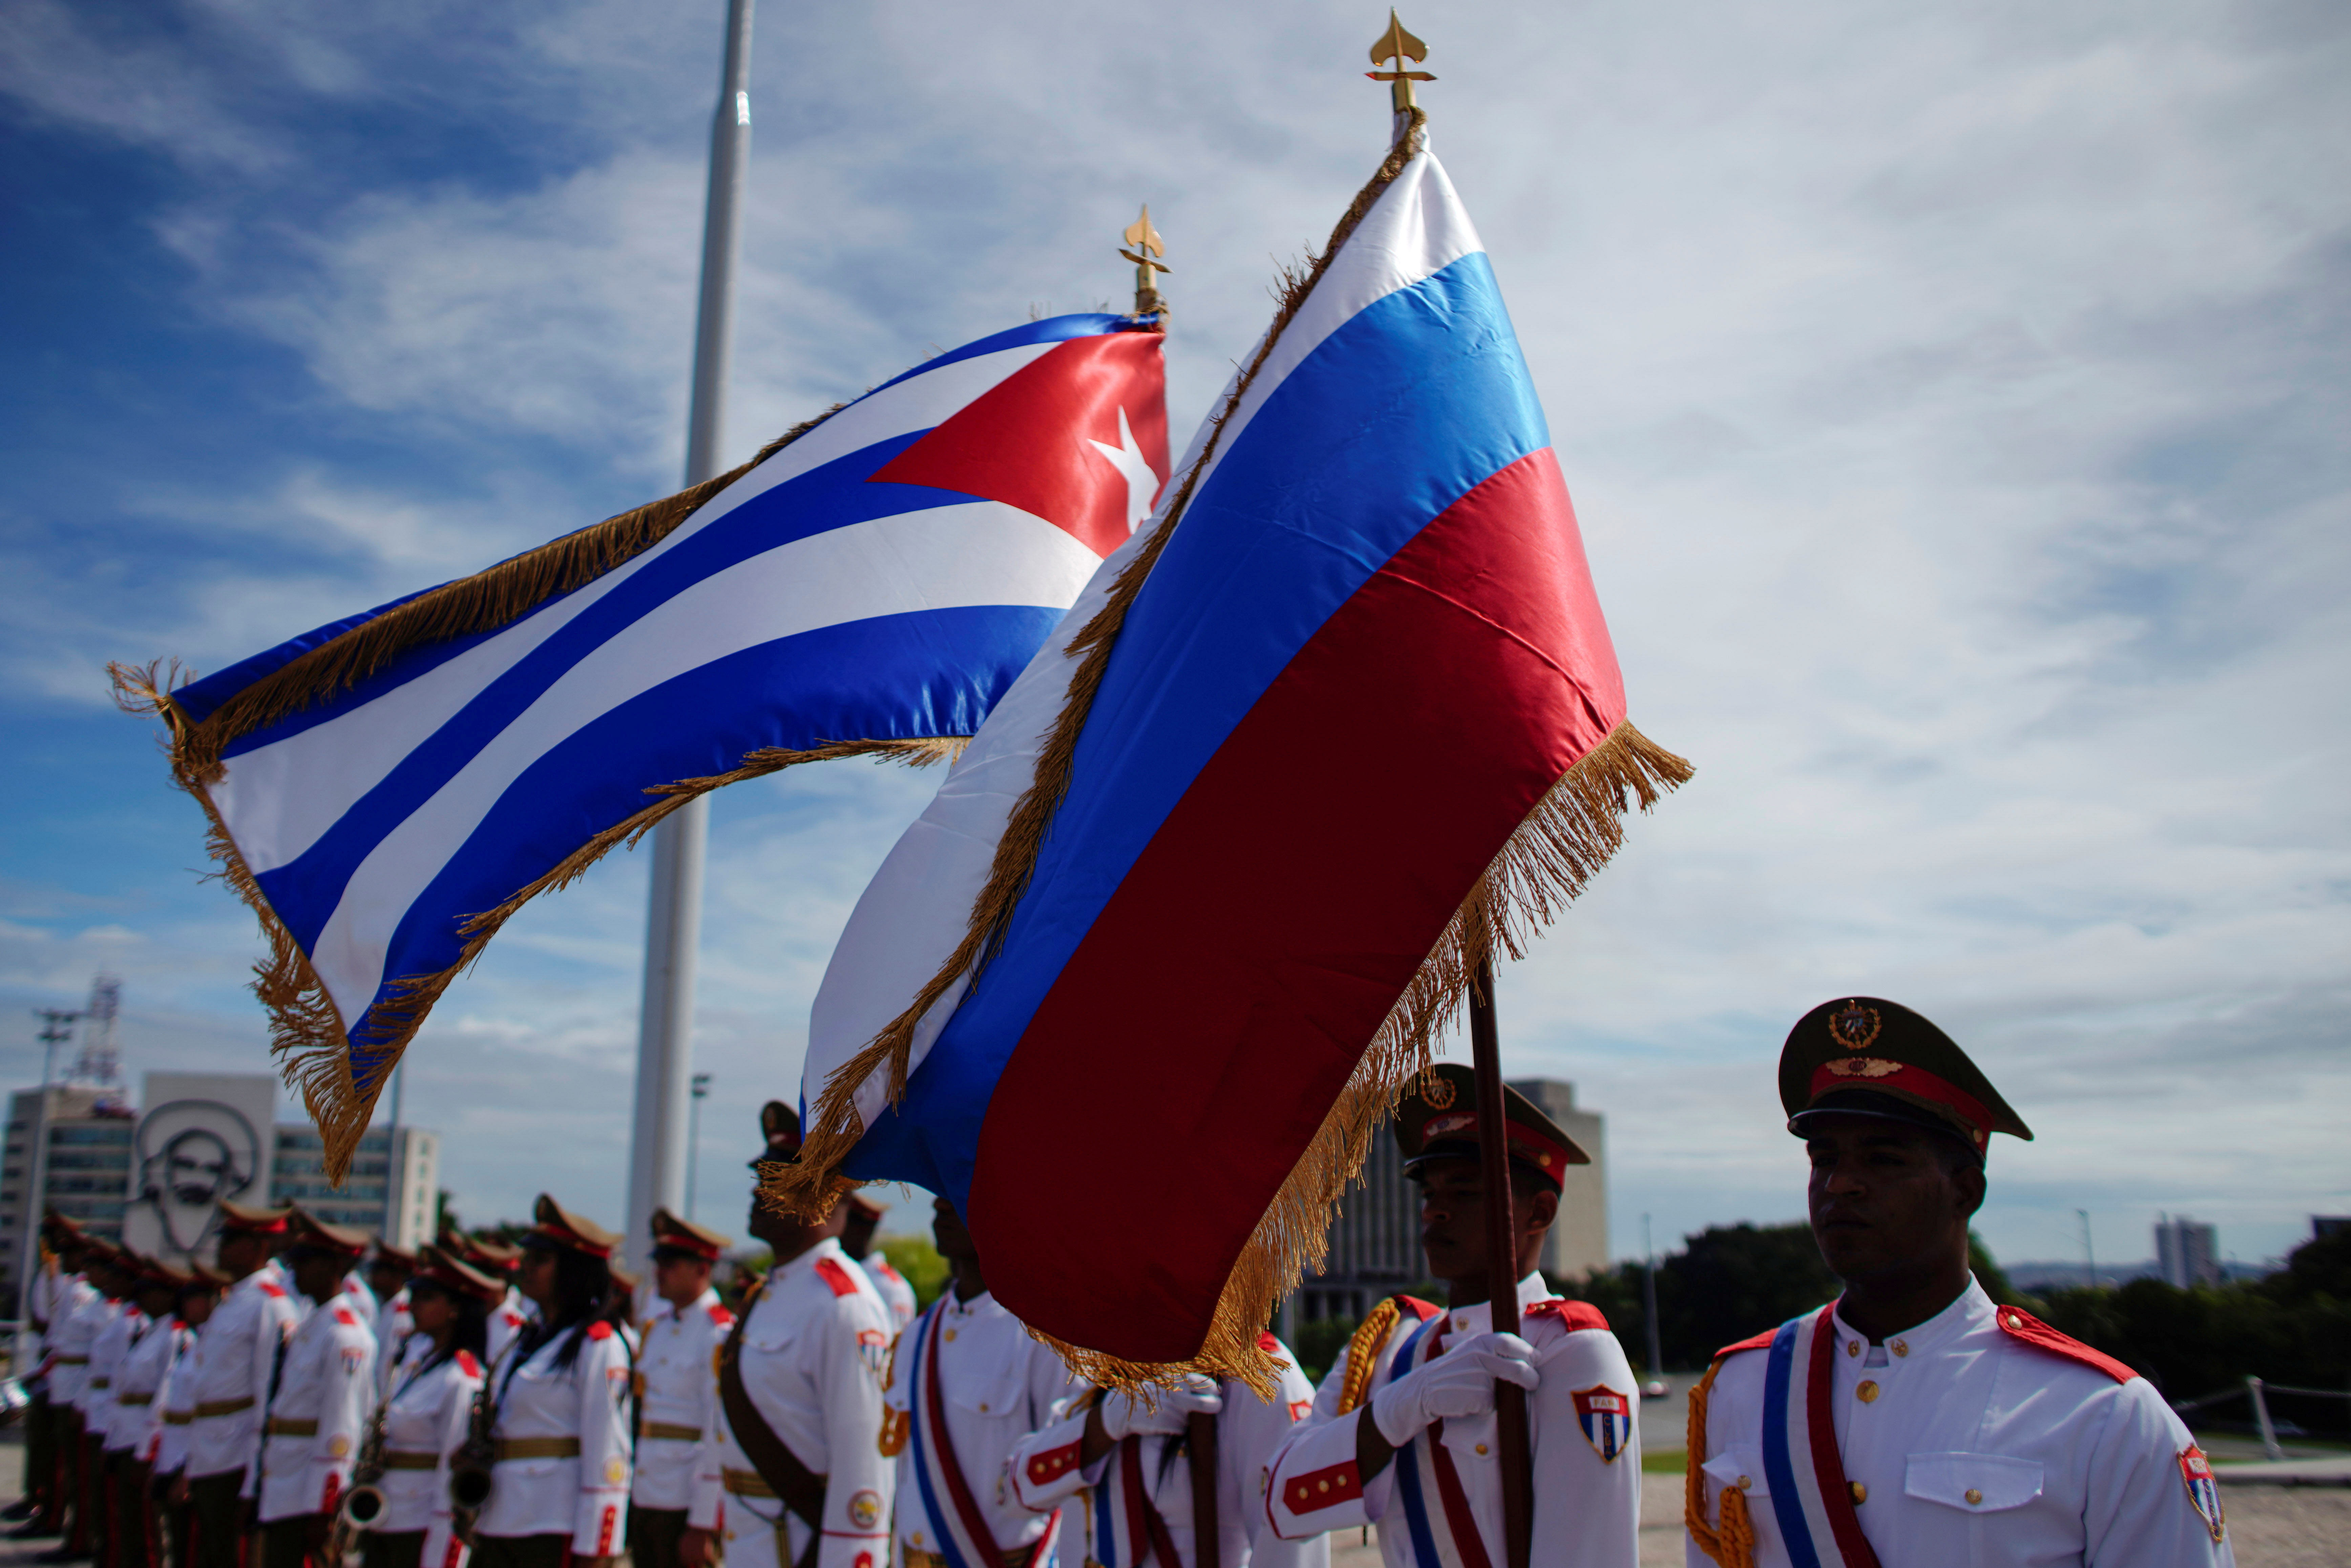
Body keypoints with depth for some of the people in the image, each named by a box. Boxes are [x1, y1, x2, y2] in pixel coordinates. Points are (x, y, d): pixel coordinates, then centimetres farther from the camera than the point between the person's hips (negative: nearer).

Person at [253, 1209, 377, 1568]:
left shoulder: (344, 1335, -15)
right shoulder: (310, 1325, 14)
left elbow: (341, 1428, -18)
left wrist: (323, 1511, -19)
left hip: (311, 1498, -9)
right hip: (280, 1495, 9)